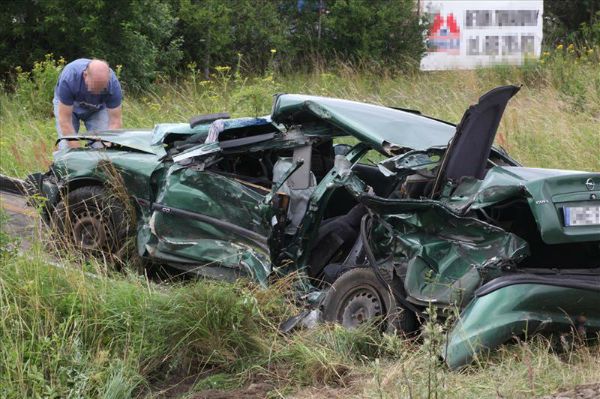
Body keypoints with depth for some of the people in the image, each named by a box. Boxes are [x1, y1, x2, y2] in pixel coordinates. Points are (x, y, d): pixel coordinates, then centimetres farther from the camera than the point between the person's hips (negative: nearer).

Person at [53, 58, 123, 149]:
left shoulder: (113, 83, -35)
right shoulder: (69, 77, -40)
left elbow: (115, 121, -28)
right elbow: (65, 120, -36)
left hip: (98, 107, 1)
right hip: (66, 105, -1)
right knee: (66, 147, -17)